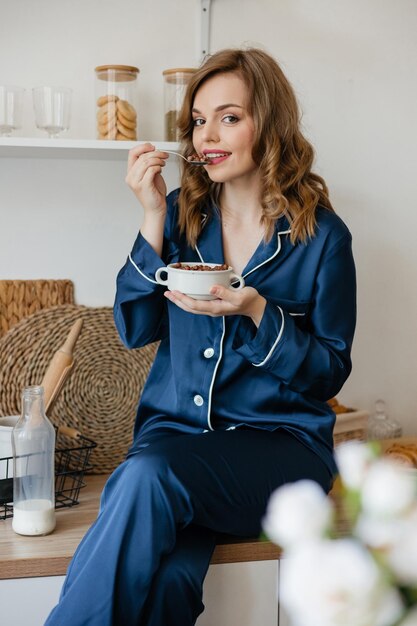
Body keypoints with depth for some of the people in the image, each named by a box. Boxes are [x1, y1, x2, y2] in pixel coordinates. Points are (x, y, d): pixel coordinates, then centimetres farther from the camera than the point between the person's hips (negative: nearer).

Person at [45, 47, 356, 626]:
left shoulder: (321, 236, 0)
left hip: (279, 442, -2)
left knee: (148, 477, -34)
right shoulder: (184, 213, 9)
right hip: (175, 426, 2)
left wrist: (257, 312, -17)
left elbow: (330, 372, 1)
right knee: (165, 578, -33)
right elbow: (135, 328, 4)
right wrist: (153, 218, -5)